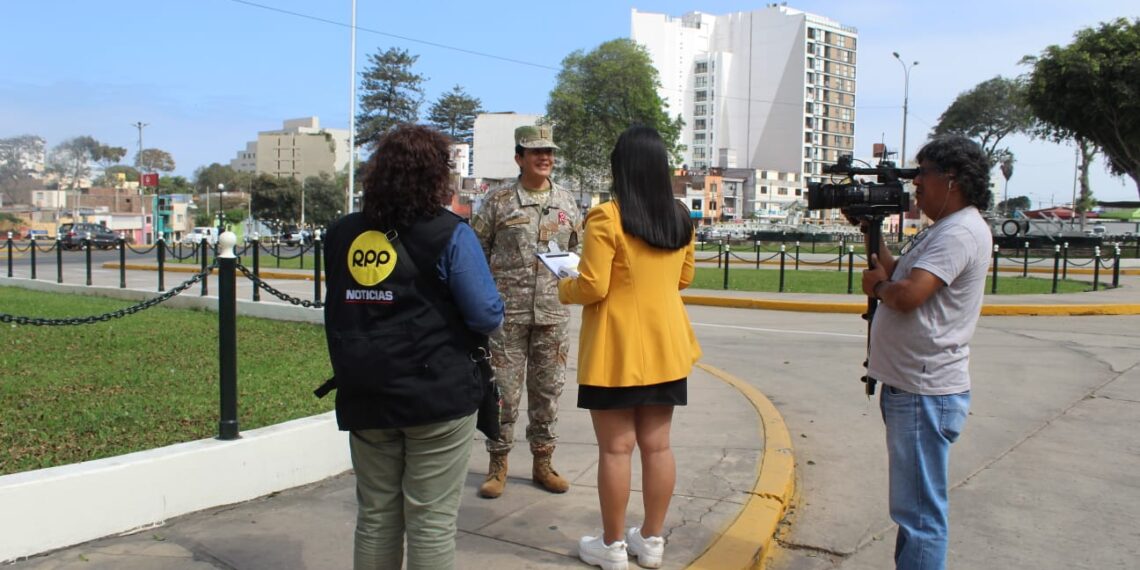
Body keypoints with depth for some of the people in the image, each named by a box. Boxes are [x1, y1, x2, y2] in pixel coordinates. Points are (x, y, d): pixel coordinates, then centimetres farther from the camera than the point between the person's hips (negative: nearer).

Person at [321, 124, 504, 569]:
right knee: (431, 522, 4)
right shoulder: (450, 234, -11)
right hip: (437, 396, -4)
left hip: (365, 398, 5)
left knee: (375, 517, 16)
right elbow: (487, 316, -13)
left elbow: (338, 312, 14)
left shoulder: (342, 235, 4)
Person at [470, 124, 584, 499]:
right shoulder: (498, 200, 0)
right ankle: (498, 466, 14)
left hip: (552, 313, 3)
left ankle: (542, 463, 23)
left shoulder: (566, 202, 10)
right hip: (507, 312, -3)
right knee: (503, 390, 1)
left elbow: (578, 250, 16)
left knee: (547, 390, 10)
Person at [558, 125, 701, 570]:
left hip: (617, 349, -6)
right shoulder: (681, 218, 4)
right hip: (665, 345, 6)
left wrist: (564, 289, 4)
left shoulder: (606, 218, -15)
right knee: (657, 444, 12)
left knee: (615, 448, 4)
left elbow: (593, 287, -16)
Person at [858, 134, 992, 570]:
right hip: (908, 386, 11)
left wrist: (878, 285, -6)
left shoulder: (961, 231, -17)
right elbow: (895, 273, 19)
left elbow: (907, 294, -27)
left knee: (920, 513, -3)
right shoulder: (941, 229, 16)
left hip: (926, 393, -11)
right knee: (913, 506, 22)